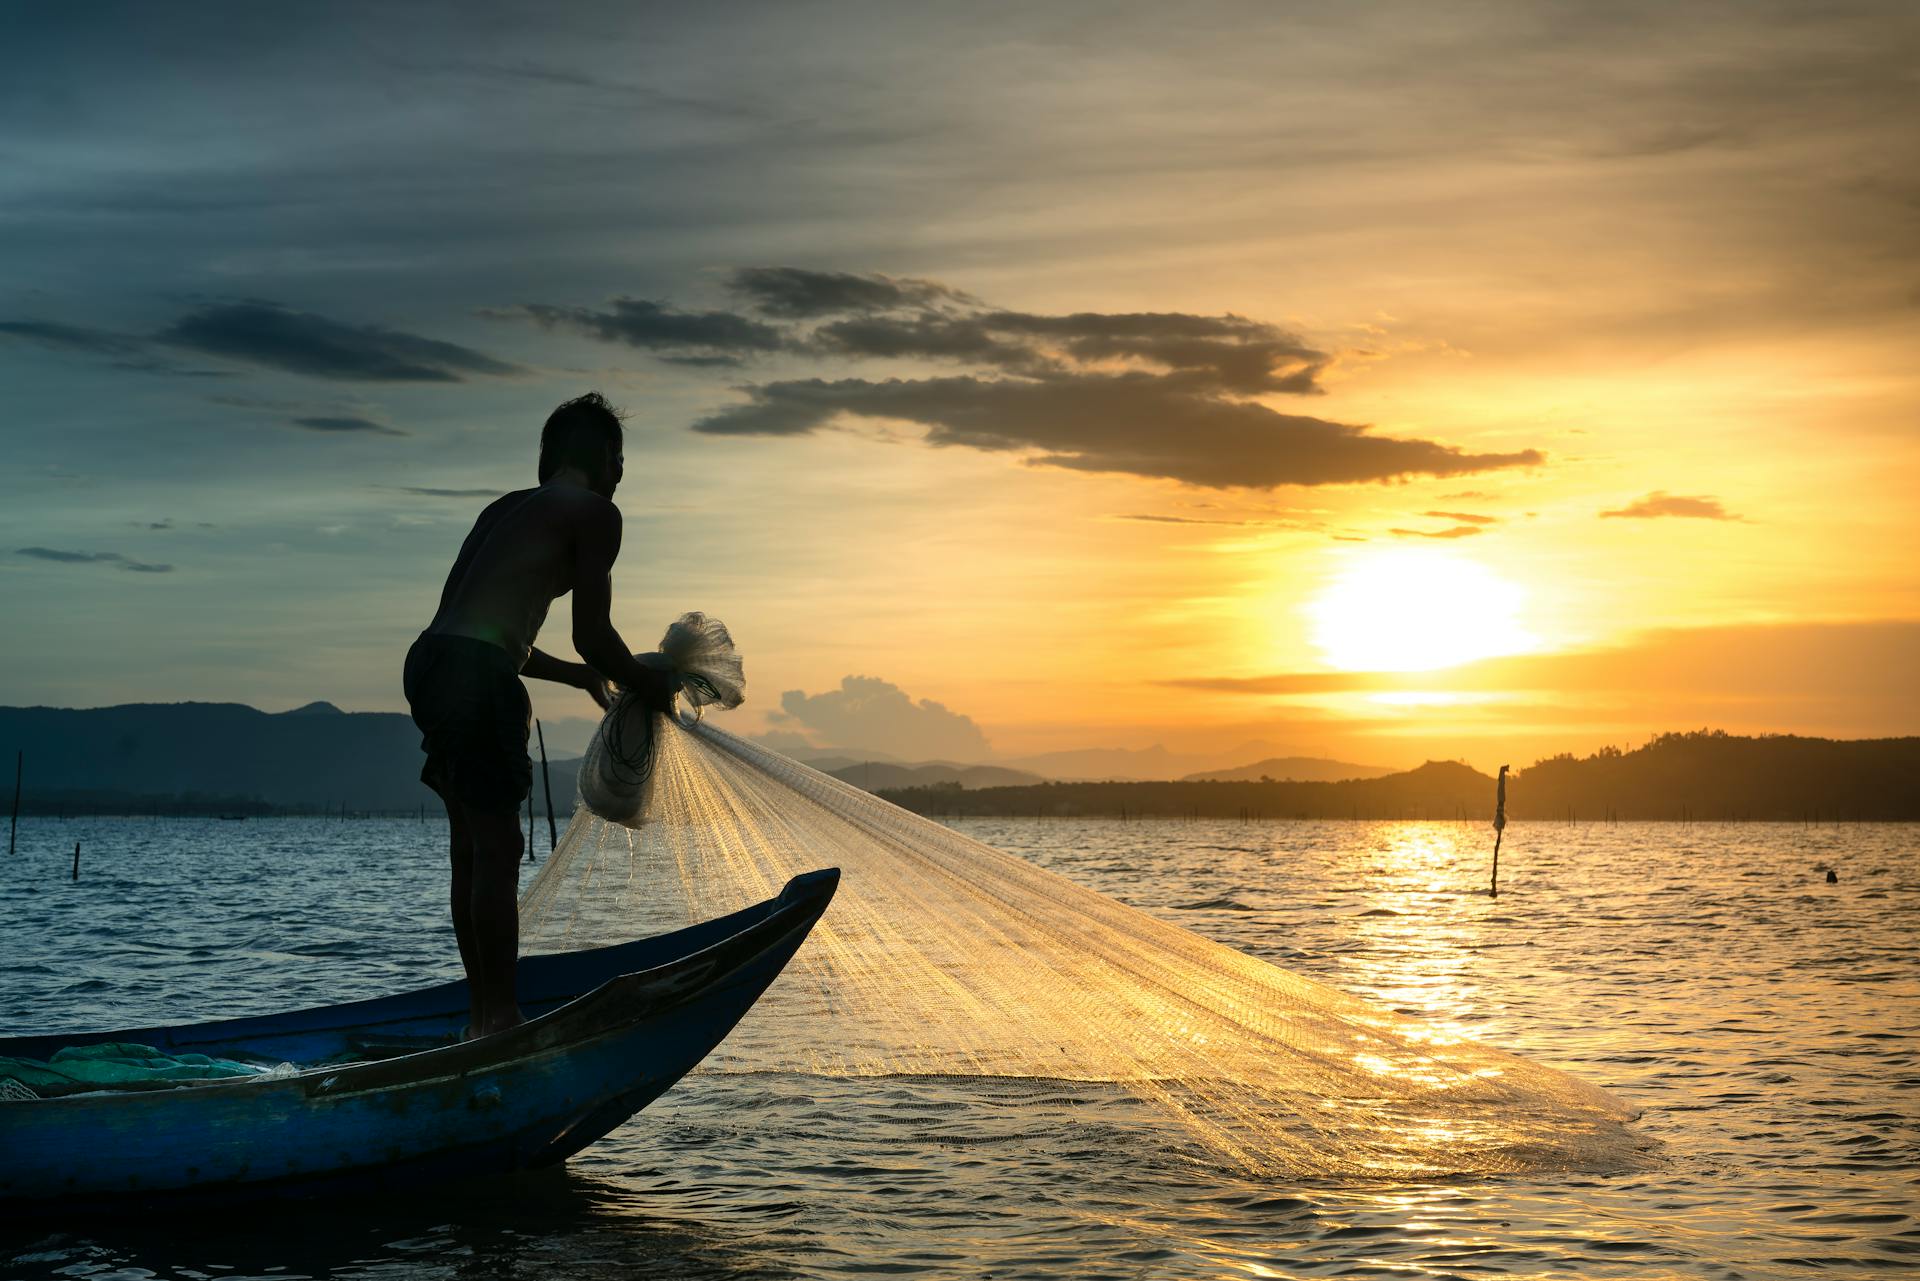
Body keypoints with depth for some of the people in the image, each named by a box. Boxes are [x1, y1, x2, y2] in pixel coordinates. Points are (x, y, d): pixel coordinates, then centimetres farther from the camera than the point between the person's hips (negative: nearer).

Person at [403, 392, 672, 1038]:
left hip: (431, 662, 9)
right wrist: (650, 687, 13)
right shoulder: (594, 512, 1)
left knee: (472, 849, 14)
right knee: (497, 850, -5)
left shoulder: (509, 507, 27)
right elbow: (592, 633, -4)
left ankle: (484, 1013, 20)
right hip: (476, 676, -9)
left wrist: (577, 675, 39)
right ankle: (501, 1017, -2)